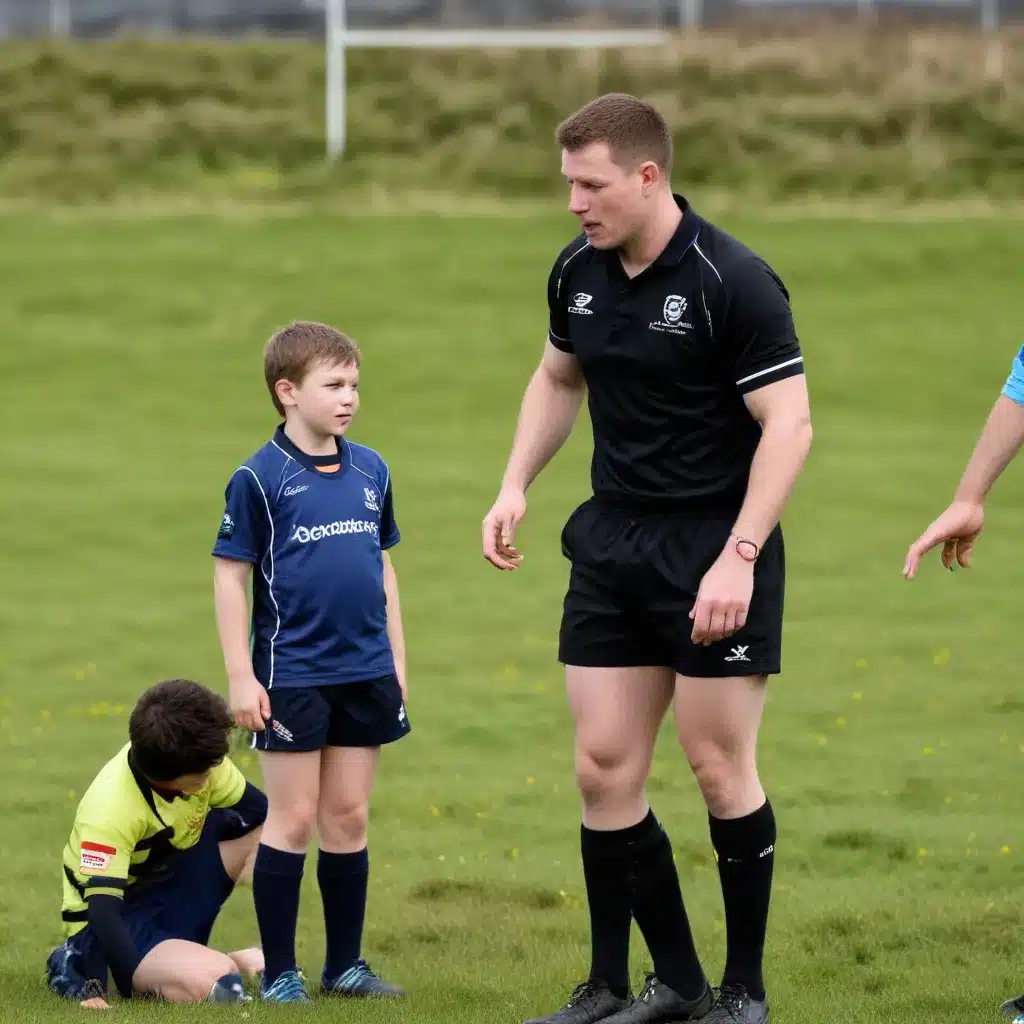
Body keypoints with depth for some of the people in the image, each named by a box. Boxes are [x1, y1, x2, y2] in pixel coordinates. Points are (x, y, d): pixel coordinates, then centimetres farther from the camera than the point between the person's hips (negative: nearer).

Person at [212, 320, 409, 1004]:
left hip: (365, 675, 5)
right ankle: (279, 972, 7)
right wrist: (241, 676, -10)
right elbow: (231, 575, -6)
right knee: (294, 820, -1)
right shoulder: (260, 479, -7)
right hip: (292, 676, -5)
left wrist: (396, 659, 14)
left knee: (349, 819, 10)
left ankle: (345, 964, 18)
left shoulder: (371, 471, 7)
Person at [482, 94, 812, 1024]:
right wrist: (515, 486, 10)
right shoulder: (579, 272, 5)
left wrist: (739, 557, -24)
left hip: (716, 551, -7)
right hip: (611, 545, 7)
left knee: (720, 766, -3)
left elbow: (789, 423, -18)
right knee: (604, 769, 2)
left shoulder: (733, 282, -16)